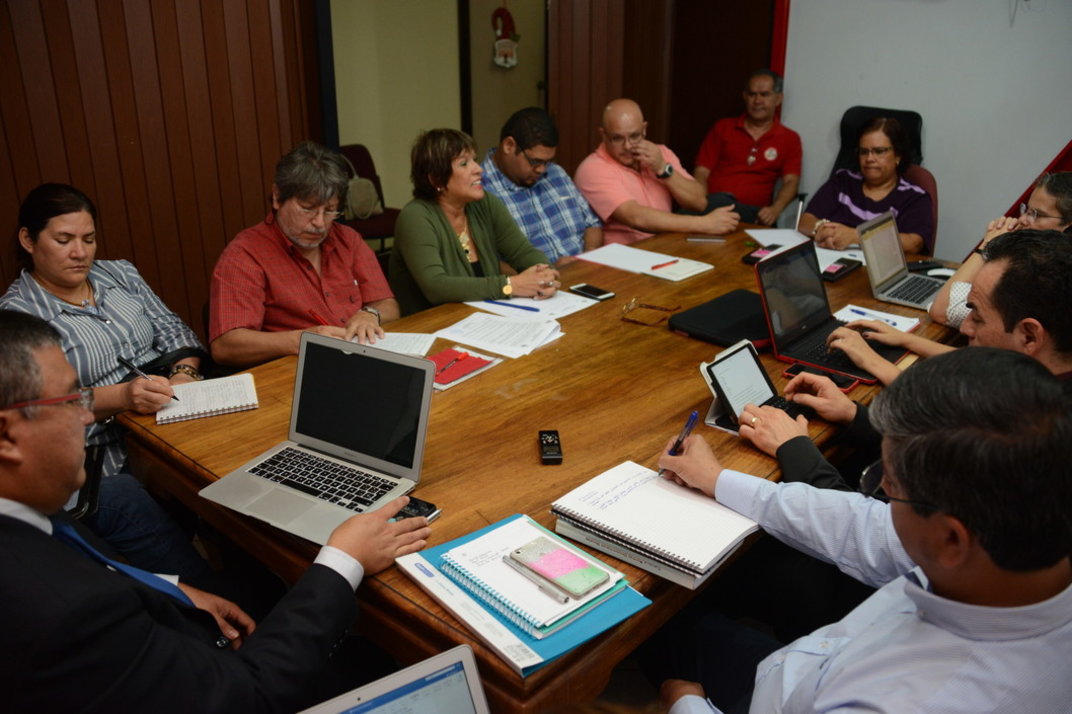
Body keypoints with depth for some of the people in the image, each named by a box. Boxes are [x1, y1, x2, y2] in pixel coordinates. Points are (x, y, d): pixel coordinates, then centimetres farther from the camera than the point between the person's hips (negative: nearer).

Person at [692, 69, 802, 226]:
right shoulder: (723, 128, 19)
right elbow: (701, 172, 11)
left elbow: (791, 182, 3)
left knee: (719, 202, -37)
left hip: (750, 212, -1)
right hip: (712, 203, 2)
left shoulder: (789, 139, 16)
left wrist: (775, 209, -20)